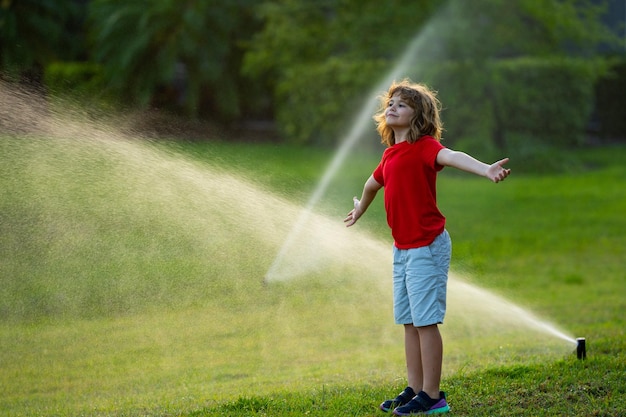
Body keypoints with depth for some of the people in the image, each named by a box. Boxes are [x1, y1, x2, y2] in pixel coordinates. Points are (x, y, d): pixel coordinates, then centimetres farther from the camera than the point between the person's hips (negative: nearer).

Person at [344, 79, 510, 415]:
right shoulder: (390, 154, 12)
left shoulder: (424, 146, -13)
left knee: (425, 320, -7)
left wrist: (485, 170, -54)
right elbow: (374, 182, 33)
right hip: (402, 248, 9)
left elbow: (450, 156, -35)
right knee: (408, 321, 13)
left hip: (427, 246, -8)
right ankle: (415, 389, 22)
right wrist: (360, 208, 52)